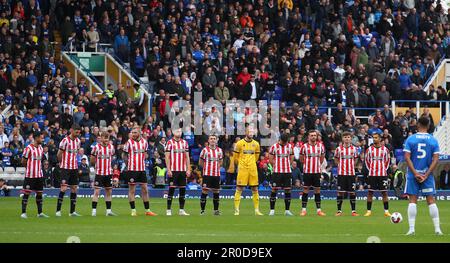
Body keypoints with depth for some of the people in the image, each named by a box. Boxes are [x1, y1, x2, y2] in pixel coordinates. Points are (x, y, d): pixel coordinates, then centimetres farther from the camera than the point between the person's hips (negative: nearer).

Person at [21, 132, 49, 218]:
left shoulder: (41, 148, 11)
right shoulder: (29, 148, -12)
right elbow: (23, 161, -7)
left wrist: (39, 167, 8)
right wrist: (30, 167, 3)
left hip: (39, 175, 7)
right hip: (30, 175, -7)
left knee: (39, 193, 9)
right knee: (27, 193, -4)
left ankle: (40, 212, 15)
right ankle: (23, 213, -1)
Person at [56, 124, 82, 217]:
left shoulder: (78, 141, 10)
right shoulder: (65, 140, -11)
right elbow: (59, 154, -5)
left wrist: (74, 162, 14)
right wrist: (61, 163, 6)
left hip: (74, 167, 7)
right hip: (65, 168, -7)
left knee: (74, 188, 5)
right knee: (64, 188, -12)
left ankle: (72, 211, 9)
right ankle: (58, 210, -8)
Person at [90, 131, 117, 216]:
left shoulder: (111, 147, 5)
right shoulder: (96, 147, -7)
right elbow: (92, 161, -1)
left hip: (108, 173, 5)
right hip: (99, 173, -4)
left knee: (109, 191, 8)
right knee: (96, 191, -8)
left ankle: (108, 210, 13)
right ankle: (94, 210, -4)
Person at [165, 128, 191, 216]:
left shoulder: (184, 143, 12)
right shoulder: (170, 143, -2)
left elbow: (187, 157, 14)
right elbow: (167, 157, -4)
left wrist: (188, 169, 7)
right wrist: (168, 170, -11)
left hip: (182, 170, 5)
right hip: (173, 170, -5)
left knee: (183, 189, 5)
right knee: (171, 189, -4)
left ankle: (181, 210, 10)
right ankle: (168, 210, 0)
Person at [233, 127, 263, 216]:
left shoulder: (256, 144, 8)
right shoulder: (239, 143, -3)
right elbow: (235, 157, 7)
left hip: (253, 169, 3)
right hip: (242, 169, -3)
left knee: (255, 189, 5)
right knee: (239, 189, -4)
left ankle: (257, 210, 10)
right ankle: (236, 210, -2)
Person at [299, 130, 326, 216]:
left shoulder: (320, 146, 5)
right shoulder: (304, 146, -2)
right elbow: (301, 158, 9)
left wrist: (318, 164, 11)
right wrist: (307, 163, 5)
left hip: (317, 171, 2)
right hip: (307, 171, -2)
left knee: (317, 190, 4)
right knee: (306, 189, -2)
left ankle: (319, 210, 8)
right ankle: (303, 210, 1)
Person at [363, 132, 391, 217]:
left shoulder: (384, 149, 4)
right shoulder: (369, 149, 5)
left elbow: (387, 160, 13)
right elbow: (367, 160, 14)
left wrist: (385, 169, 4)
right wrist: (370, 169, 5)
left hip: (383, 174, -1)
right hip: (372, 174, 1)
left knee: (384, 192, 0)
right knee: (370, 192, 0)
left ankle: (386, 211, 3)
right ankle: (369, 211, 5)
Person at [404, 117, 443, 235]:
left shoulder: (410, 139, -2)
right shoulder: (433, 140, 0)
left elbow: (407, 157, -8)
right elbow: (436, 159, -5)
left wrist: (415, 173, -9)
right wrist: (426, 175, -6)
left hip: (413, 174, -1)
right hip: (427, 175, 1)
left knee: (413, 200, 2)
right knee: (431, 200, 4)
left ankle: (411, 228, -3)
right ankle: (437, 229, 0)